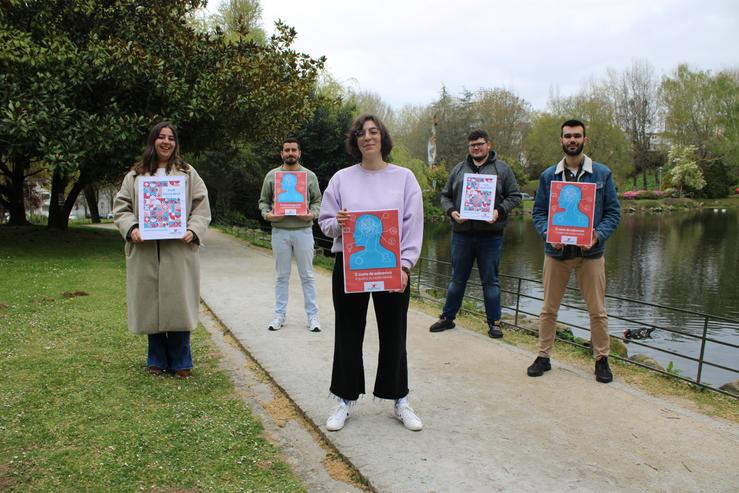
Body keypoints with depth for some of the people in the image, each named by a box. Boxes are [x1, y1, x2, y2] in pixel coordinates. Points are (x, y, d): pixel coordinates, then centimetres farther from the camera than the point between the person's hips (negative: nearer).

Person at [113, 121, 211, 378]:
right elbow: (121, 207, 9)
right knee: (151, 305, 6)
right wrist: (131, 229, -10)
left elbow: (202, 207, 4)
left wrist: (193, 231, -13)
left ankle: (180, 362, 13)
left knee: (178, 304, -1)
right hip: (145, 252, 2)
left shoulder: (188, 174, 10)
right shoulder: (135, 175, 12)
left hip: (179, 251, -1)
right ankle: (157, 360, 21)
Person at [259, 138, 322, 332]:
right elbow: (263, 201, 10)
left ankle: (312, 315, 11)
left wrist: (313, 214, -12)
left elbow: (317, 200, 7)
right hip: (280, 231, 1)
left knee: (307, 275, 4)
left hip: (303, 230, -1)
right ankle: (280, 314, 18)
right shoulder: (272, 175, 6)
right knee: (281, 276, 9)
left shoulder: (310, 176, 6)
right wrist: (267, 214, -10)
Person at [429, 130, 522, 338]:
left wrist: (499, 211, -13)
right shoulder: (458, 169, 12)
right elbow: (445, 196, 15)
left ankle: (494, 322, 18)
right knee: (457, 279, 12)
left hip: (490, 235, -2)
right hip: (462, 234, 2)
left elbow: (514, 196, 4)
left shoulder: (502, 168, 5)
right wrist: (451, 211, -5)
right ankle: (447, 317, 24)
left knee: (490, 280, 7)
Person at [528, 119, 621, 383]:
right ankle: (544, 356, 21)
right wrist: (547, 233, -14)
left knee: (597, 311, 4)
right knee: (549, 309, 8)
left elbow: (613, 211, 2)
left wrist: (598, 235, -16)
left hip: (590, 252, -1)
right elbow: (538, 212, 6)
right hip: (556, 251, 1)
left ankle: (601, 359, 20)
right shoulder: (548, 175, 6)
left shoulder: (602, 173, 3)